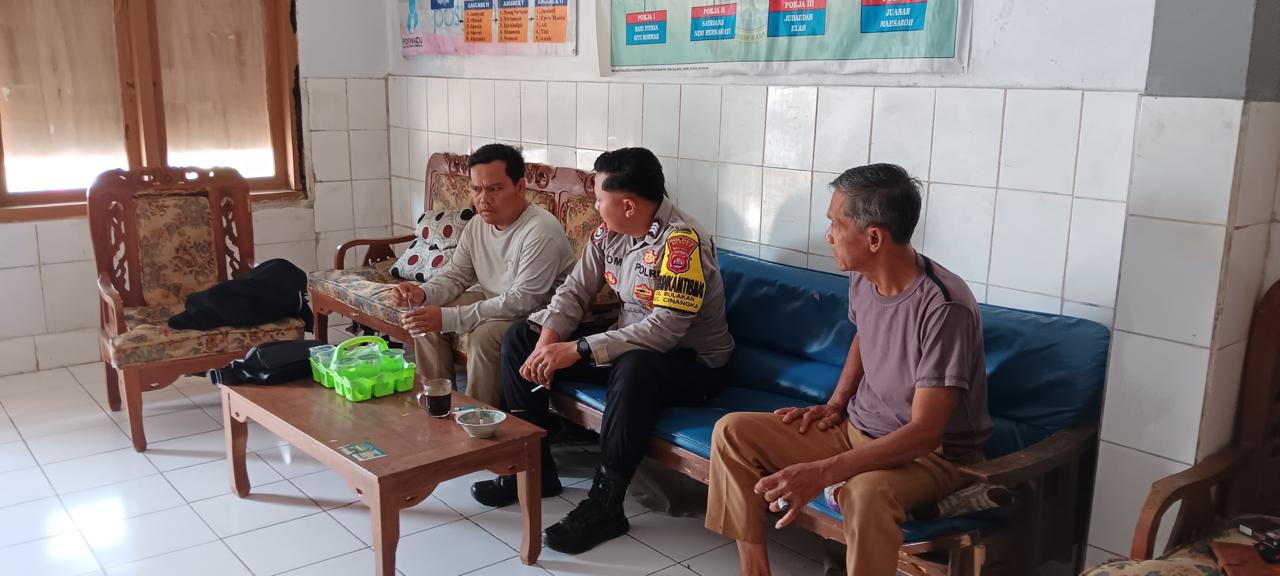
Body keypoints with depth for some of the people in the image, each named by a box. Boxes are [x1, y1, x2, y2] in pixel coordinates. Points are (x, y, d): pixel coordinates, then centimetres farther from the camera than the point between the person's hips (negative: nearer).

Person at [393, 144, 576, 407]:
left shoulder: (541, 232, -28)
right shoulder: (477, 227, -1)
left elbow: (522, 302, -32)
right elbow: (454, 275, 7)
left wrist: (448, 318, -35)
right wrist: (423, 294, -18)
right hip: (494, 304, 8)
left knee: (484, 335, -32)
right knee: (425, 320, -2)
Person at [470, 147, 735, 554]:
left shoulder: (682, 241, -26)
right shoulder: (609, 232, -1)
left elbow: (665, 329, -33)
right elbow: (575, 291, 1)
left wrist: (578, 350, -33)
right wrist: (547, 342, -18)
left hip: (691, 362, -8)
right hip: (627, 346, 8)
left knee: (634, 368, -43)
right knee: (519, 339, 2)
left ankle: (605, 504, -27)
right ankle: (534, 466, 4)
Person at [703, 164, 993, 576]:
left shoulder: (945, 308, -28)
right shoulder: (861, 280, -4)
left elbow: (924, 432, -30)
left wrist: (821, 473, -38)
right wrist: (836, 404, 5)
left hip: (933, 454, -7)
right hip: (857, 430, 8)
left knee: (866, 492, -41)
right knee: (732, 432, -5)